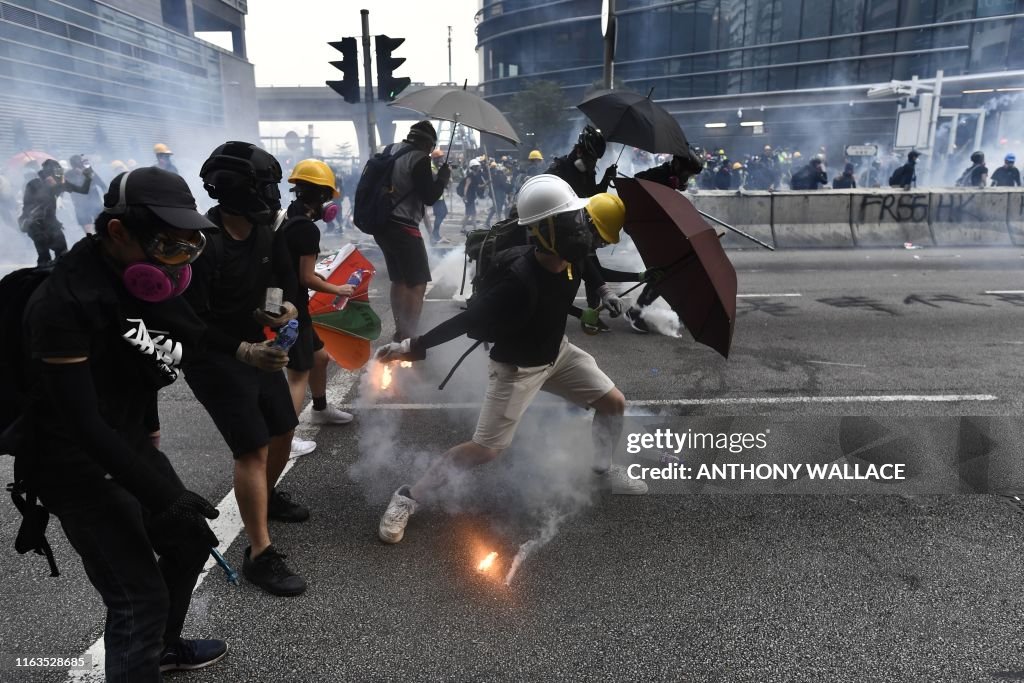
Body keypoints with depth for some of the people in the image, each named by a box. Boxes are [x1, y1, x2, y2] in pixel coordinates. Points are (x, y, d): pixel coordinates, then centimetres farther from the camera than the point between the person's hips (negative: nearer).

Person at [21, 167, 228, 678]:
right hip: (79, 465, -8)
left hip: (132, 443, 8)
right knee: (140, 596, -7)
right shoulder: (64, 303, -27)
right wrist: (162, 497, -26)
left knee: (190, 544, 20)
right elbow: (83, 423, -27)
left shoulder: (145, 278, -3)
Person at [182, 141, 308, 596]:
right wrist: (243, 350, -36)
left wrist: (283, 309, -5)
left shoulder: (262, 232, -3)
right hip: (215, 361, -8)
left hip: (258, 348, 8)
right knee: (253, 448, -11)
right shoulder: (202, 244, -25)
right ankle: (260, 555, -1)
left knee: (283, 428, 18)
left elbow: (277, 278, 15)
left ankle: (267, 497, 46)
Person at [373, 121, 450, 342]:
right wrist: (443, 176, 0)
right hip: (403, 228, -9)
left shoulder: (391, 151, 11)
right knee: (417, 284, -3)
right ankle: (408, 336, -7)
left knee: (399, 280, 19)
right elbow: (429, 197, -14)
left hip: (382, 224, 9)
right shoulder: (419, 159, -13)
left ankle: (400, 331, 26)